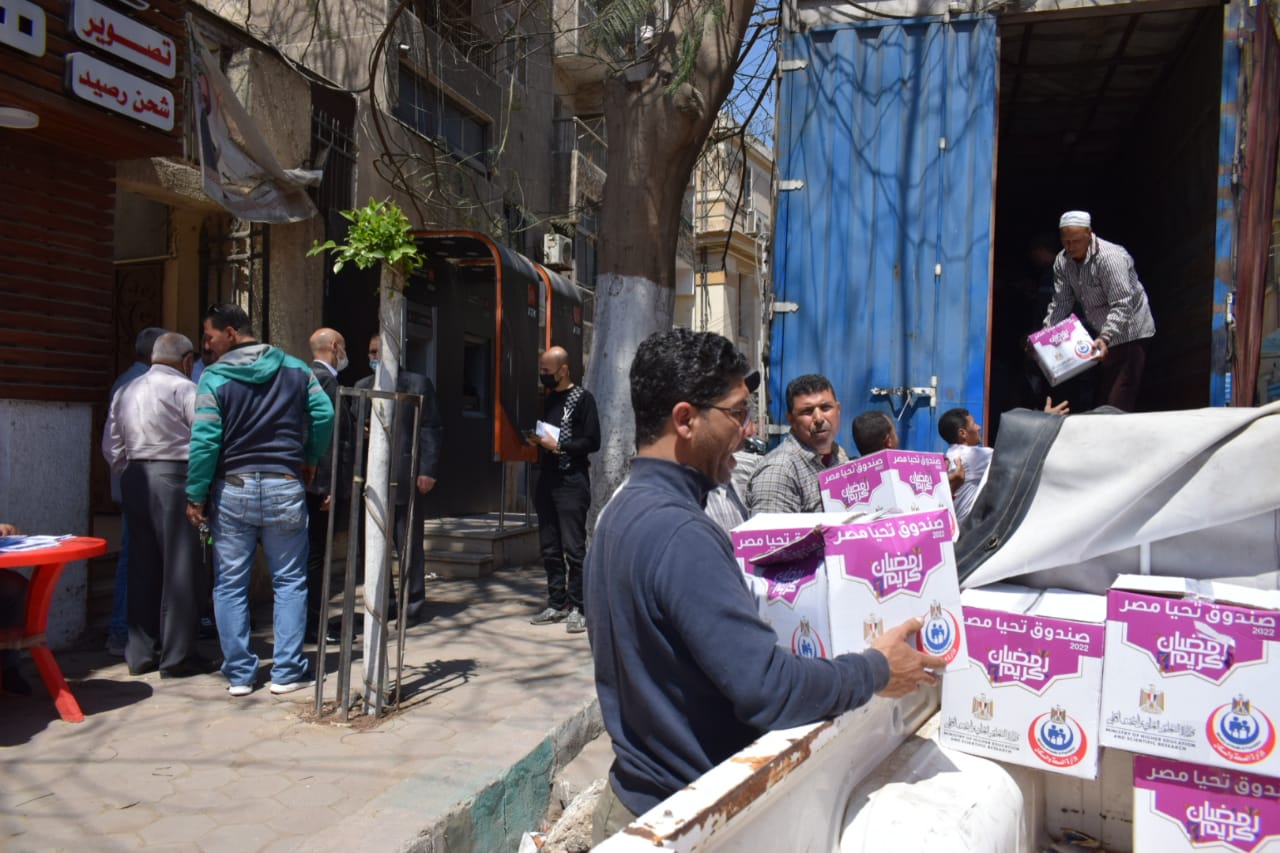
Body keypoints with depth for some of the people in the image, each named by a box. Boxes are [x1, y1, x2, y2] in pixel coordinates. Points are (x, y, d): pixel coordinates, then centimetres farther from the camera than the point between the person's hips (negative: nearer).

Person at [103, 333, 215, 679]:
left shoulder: (126, 391, 14)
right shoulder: (184, 388, -8)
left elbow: (111, 447, 14)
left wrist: (129, 473, 19)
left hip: (135, 479, 7)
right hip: (174, 477, -7)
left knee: (142, 568, 13)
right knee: (180, 569, 0)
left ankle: (140, 653, 19)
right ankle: (176, 656, 5)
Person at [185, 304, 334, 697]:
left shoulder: (214, 377, -5)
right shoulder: (295, 369, 4)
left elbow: (205, 440, -10)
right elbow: (324, 415, -1)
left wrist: (196, 496, -5)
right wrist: (309, 459, 13)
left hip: (232, 489, -1)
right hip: (284, 487, 2)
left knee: (230, 585, 9)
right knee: (289, 582, 9)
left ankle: (239, 674, 14)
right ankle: (287, 671, 9)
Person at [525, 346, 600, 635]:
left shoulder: (582, 398, -3)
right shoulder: (549, 399, 18)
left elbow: (592, 442, -10)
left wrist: (558, 446, -15)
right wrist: (536, 439, 5)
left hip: (572, 482, -7)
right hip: (547, 480, 7)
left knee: (573, 547, -6)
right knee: (550, 548, 9)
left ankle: (577, 607, 1)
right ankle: (557, 604, 18)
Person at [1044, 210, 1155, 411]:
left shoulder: (1111, 257, -25)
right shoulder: (1062, 261, -4)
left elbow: (1122, 306, -30)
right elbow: (1060, 303, -2)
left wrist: (1105, 338, -43)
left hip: (1128, 332, -7)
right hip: (1097, 331, 7)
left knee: (1119, 404, -11)